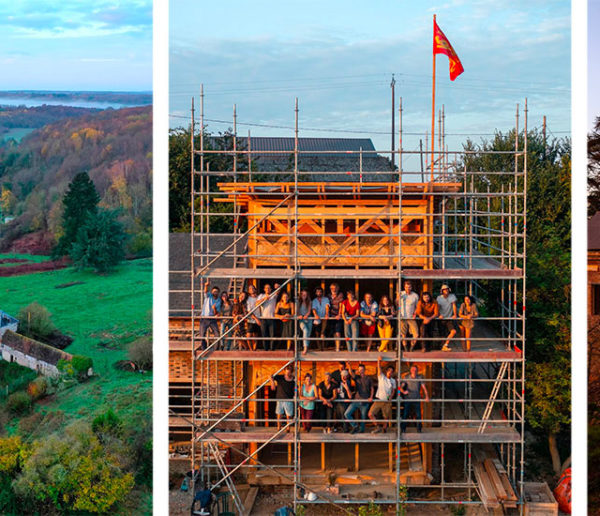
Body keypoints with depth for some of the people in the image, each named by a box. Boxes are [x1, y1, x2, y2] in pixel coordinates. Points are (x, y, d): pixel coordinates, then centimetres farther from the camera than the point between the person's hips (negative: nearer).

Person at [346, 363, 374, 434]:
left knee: (363, 417, 6)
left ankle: (361, 429, 26)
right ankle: (355, 426, 6)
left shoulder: (368, 379, 4)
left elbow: (372, 389, 11)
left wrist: (371, 397, -3)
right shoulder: (357, 378, 4)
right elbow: (351, 373, -15)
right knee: (346, 414, -9)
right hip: (356, 400, 1)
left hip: (365, 401, -1)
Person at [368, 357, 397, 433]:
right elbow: (379, 368, -7)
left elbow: (393, 390, 11)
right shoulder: (381, 377, 5)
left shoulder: (393, 381, 12)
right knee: (371, 414, -14)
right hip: (379, 400, -1)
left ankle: (384, 429, 20)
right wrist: (379, 360, -21)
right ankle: (378, 427, -1)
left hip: (387, 401, 1)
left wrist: (391, 397, -7)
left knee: (386, 417, 2)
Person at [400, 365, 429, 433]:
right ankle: (402, 429, 4)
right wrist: (403, 391, -22)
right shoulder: (406, 377, 1)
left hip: (416, 399, 0)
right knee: (405, 414, -4)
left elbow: (424, 387, -4)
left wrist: (427, 396, -18)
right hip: (407, 399, 0)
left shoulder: (419, 377, 1)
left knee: (418, 415, -2)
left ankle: (419, 429, 9)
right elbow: (401, 387, 1)